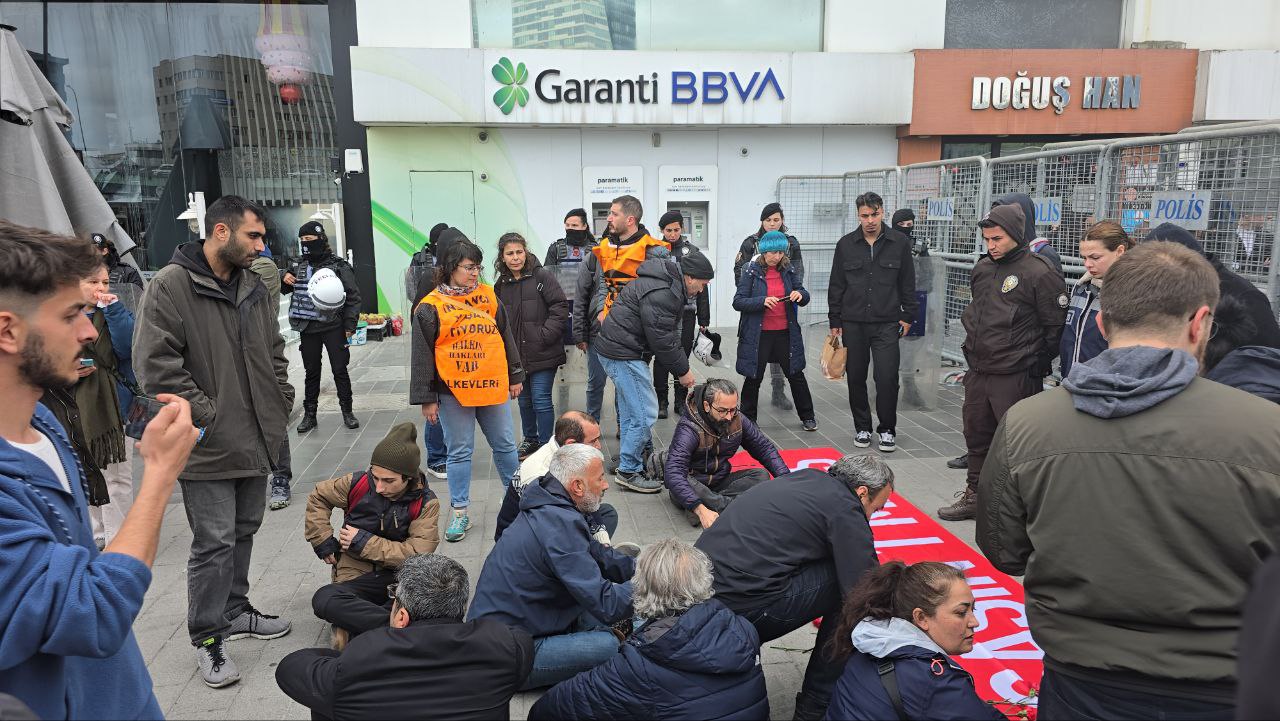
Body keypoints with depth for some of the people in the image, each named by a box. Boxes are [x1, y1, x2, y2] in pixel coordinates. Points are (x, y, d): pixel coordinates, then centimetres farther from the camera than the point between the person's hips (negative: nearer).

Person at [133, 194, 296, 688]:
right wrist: (205, 416, -18)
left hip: (257, 439, 7)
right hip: (209, 445, -7)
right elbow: (155, 364, -20)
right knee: (214, 542, 1)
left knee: (244, 532, 19)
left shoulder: (253, 288, 9)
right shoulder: (171, 286, -14)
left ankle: (234, 611, 37)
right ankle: (207, 637, 17)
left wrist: (281, 403, 8)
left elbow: (275, 352, 18)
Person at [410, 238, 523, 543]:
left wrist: (515, 376, 13)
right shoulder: (431, 306, -5)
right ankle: (459, 513, 17)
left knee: (505, 445, 13)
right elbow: (422, 355, -4)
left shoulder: (488, 296, 6)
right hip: (453, 392, -3)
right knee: (460, 452, 6)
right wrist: (426, 399, -4)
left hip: (492, 387, 3)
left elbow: (506, 337, 13)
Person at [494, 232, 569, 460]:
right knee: (524, 400, 18)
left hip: (542, 354, -6)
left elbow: (560, 306, -12)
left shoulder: (541, 276, -9)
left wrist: (546, 335, -16)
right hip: (517, 354, 6)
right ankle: (530, 439, 35)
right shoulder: (501, 285, 8)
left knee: (541, 400, -5)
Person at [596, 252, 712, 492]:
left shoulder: (670, 286, 12)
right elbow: (662, 340, -21)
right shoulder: (660, 294, -23)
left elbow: (669, 333, 17)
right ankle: (629, 471, 2)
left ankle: (630, 458, 31)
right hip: (624, 354, -11)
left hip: (616, 349, 11)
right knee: (644, 413, -8)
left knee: (631, 409, 19)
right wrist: (683, 371, -9)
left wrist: (683, 365, 9)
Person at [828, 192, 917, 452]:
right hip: (853, 323, 2)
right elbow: (836, 286, 9)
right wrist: (835, 320, 6)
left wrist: (908, 316, 3)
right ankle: (862, 427, 23)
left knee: (887, 377, -7)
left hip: (887, 323, -2)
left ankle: (887, 429, 9)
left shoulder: (900, 243, 3)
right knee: (856, 377, 8)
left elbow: (908, 284, 8)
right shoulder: (845, 245, 5)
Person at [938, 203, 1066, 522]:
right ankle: (974, 495, 32)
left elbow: (1056, 325, -11)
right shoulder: (982, 268, 11)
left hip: (1015, 376, -8)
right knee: (976, 435, 17)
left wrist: (1037, 365, -6)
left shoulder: (1039, 272, -13)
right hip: (978, 371, 8)